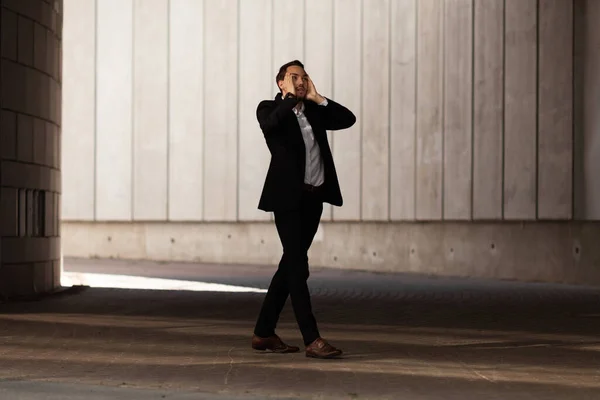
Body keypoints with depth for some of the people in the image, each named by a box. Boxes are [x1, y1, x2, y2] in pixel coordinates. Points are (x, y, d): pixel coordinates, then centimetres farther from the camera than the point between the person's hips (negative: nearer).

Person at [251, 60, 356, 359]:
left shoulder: (315, 111, 16)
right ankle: (312, 339, -11)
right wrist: (291, 98, -10)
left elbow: (348, 119, 5)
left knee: (291, 264, 10)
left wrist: (317, 98, 2)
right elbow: (269, 123, -23)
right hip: (288, 198, -7)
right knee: (298, 267, -10)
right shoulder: (269, 108, 1)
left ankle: (263, 333, 19)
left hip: (313, 198, 7)